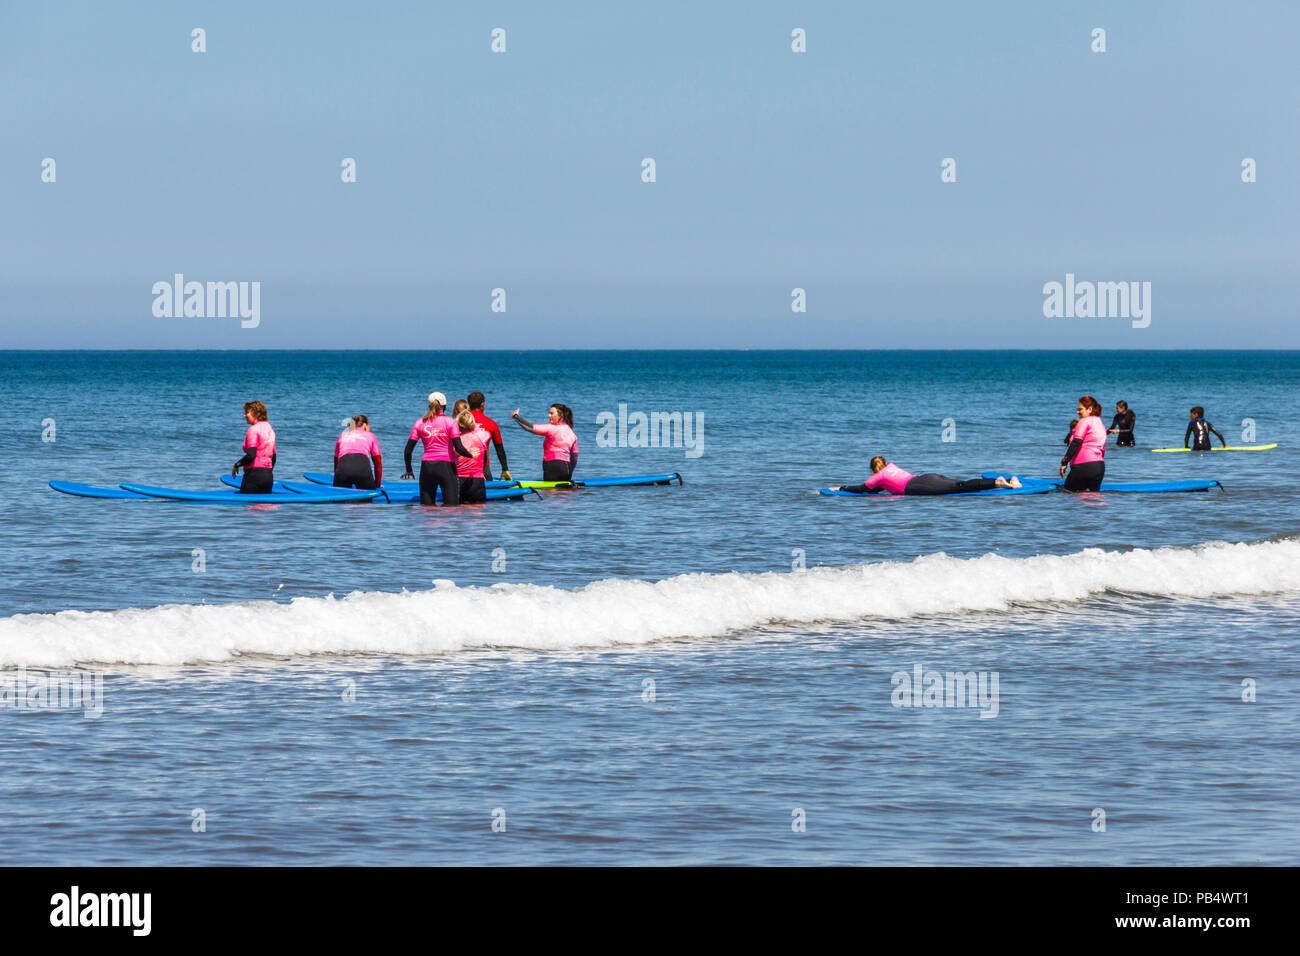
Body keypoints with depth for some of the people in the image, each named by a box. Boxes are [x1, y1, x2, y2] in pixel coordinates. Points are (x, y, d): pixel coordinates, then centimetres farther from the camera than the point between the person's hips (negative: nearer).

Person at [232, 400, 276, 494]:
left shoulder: (253, 430, -11)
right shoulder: (269, 429, 15)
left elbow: (251, 456, -19)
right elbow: (273, 457, 19)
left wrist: (237, 465, -5)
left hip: (254, 473, -8)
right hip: (268, 475, 8)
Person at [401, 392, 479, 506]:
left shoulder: (420, 423, 5)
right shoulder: (450, 423, -3)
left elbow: (408, 450, 4)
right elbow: (459, 449, -11)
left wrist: (408, 470, 17)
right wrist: (471, 455, 9)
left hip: (427, 466, 3)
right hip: (447, 466, -3)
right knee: (451, 506, -3)